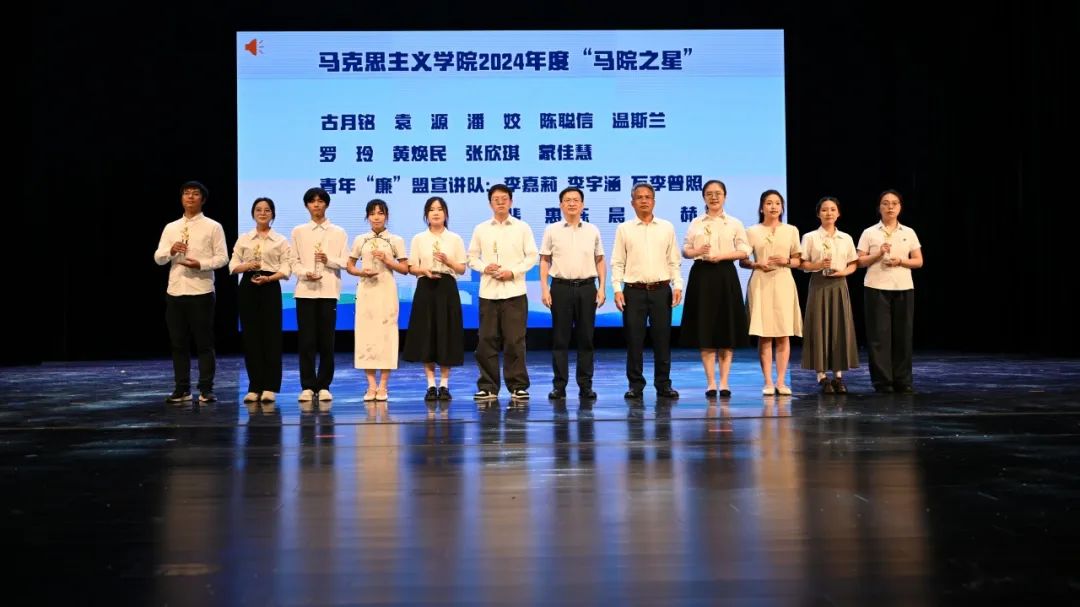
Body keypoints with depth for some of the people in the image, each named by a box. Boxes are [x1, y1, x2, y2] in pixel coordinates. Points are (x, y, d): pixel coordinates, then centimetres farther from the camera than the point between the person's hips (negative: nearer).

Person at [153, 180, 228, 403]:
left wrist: (200, 264, -17)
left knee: (204, 343, -1)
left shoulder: (213, 227, 2)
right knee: (178, 343, 7)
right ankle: (181, 389, 14)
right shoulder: (170, 228, 13)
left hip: (201, 291, -4)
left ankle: (206, 389, 5)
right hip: (175, 291, 4)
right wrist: (171, 250, -11)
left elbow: (222, 257, -2)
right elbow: (158, 258, 9)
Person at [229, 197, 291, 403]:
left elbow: (286, 269, -1)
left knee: (271, 336, -4)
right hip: (248, 287, 2)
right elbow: (233, 266, 8)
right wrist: (247, 266, -12)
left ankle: (270, 387, 2)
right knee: (250, 336, 2)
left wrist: (268, 278, -17)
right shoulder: (243, 239, 11)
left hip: (270, 288, -2)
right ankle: (255, 387, 9)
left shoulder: (281, 240, 5)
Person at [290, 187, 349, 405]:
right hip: (304, 290, 0)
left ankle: (323, 386, 8)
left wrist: (328, 260, -13)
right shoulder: (298, 232, 11)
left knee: (326, 340, 0)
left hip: (328, 291, 0)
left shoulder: (338, 232, 9)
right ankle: (307, 386, 6)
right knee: (306, 340, -1)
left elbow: (345, 262, 5)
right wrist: (305, 273, -13)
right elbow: (294, 262, 6)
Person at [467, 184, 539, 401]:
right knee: (487, 340, 2)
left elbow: (531, 256, 3)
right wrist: (484, 268, -9)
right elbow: (472, 257, 11)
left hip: (514, 291, -2)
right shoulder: (481, 229, 9)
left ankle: (517, 386, 6)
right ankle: (488, 387, 10)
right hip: (488, 291, 2)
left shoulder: (522, 228, 5)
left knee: (515, 340, -3)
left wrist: (513, 272, -9)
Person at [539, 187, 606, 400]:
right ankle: (559, 385, 8)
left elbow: (600, 261, 12)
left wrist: (602, 288, 3)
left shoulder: (592, 231, 9)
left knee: (586, 337, 4)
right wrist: (544, 289, -3)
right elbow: (544, 261, 5)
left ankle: (585, 385, 11)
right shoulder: (552, 230, 4)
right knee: (560, 338, 1)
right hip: (561, 287, -1)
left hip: (587, 287, 1)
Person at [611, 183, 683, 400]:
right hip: (634, 291, -1)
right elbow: (618, 262, 4)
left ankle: (663, 384, 13)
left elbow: (673, 261, 9)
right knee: (634, 340, 1)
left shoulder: (667, 228, 9)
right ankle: (635, 385, 12)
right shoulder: (624, 229, 6)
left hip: (661, 290, 1)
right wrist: (617, 289, -5)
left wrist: (677, 285, 0)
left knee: (662, 339, 3)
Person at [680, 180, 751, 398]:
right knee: (704, 329, 0)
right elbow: (685, 250, 7)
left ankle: (724, 382, 6)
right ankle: (710, 382, 6)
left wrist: (721, 256, -14)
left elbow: (744, 251, -1)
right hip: (702, 276, 1)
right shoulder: (696, 223, 9)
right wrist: (698, 252, -14)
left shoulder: (735, 223, 6)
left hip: (726, 276, -1)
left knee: (727, 330, 0)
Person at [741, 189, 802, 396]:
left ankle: (780, 382, 7)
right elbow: (742, 261, 5)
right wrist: (757, 265, -13)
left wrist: (787, 261, -8)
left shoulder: (791, 230, 9)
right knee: (764, 335, -2)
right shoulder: (752, 231, 5)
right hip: (761, 284, -1)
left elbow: (799, 261, 12)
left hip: (783, 283, 1)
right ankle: (768, 382, 3)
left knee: (784, 335, 0)